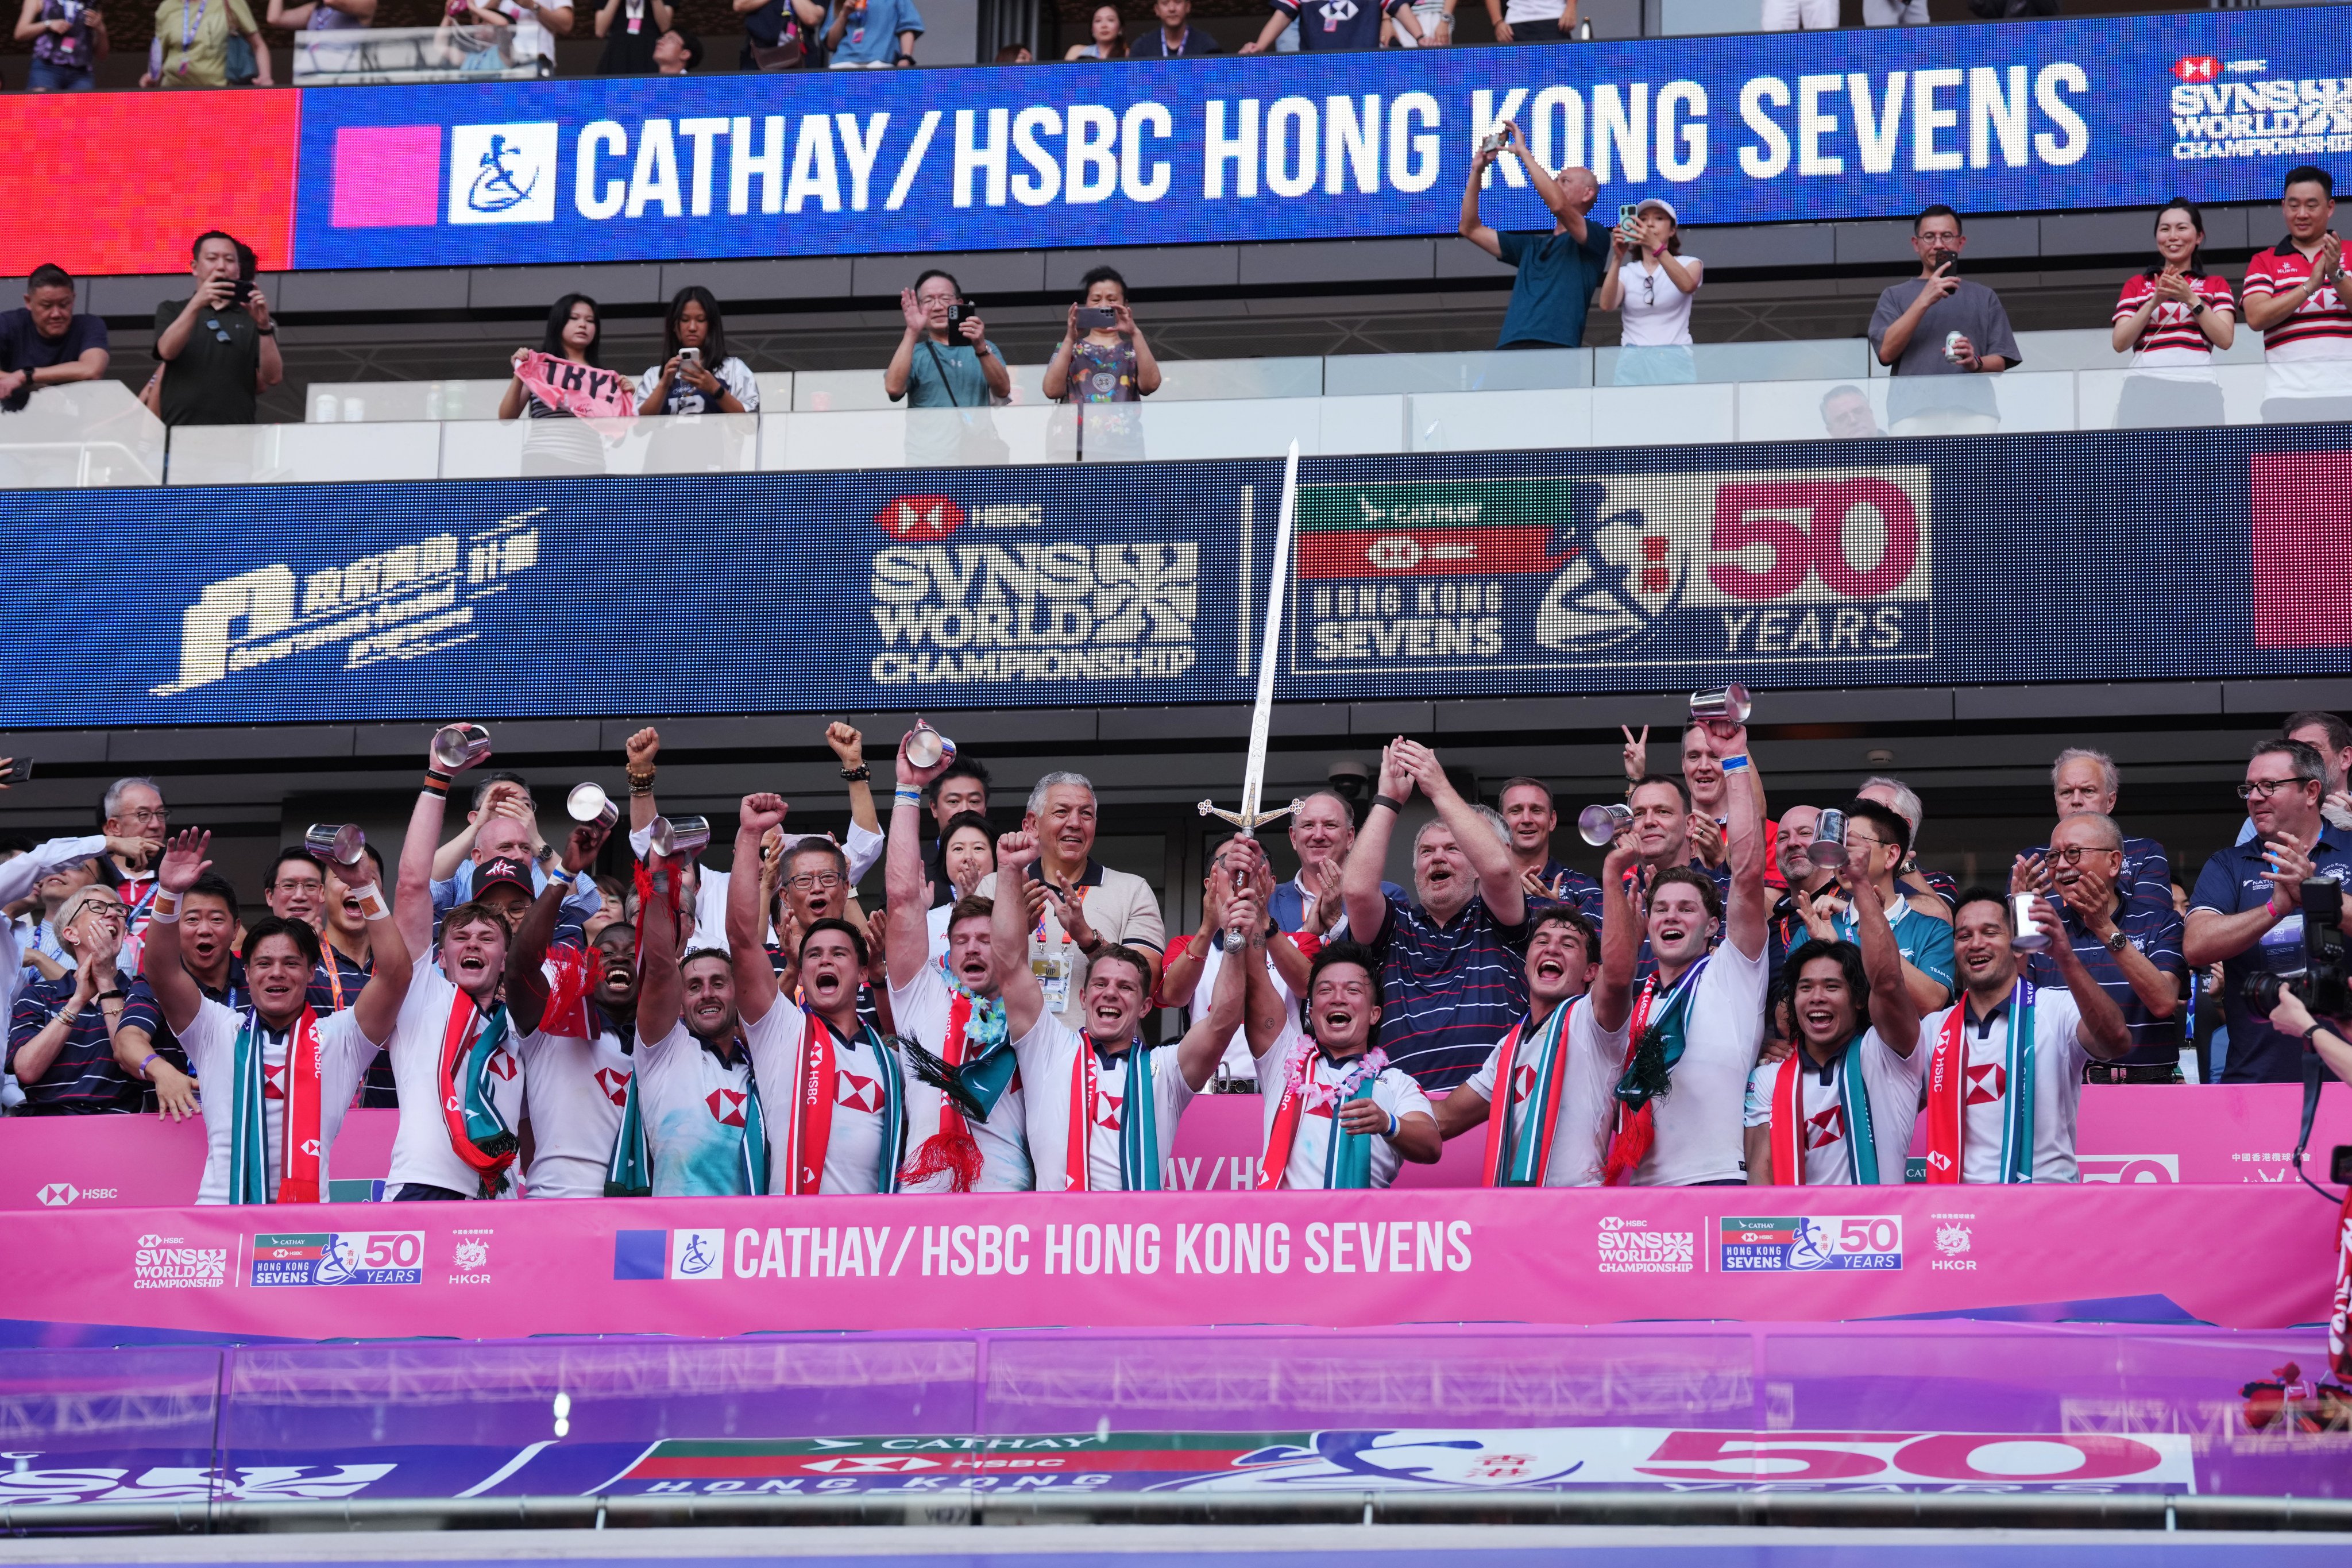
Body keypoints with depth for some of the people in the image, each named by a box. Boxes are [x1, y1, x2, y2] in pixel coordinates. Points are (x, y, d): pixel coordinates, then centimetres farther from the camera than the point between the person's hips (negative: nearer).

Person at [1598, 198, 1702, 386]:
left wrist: (1656, 246, -29)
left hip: (1675, 362, -1)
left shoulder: (1689, 265, 9)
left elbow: (1687, 286, -16)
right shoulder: (1626, 273, 14)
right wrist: (1617, 258, -20)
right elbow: (1607, 305, -7)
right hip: (1633, 364, 1)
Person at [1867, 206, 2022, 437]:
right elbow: (1886, 352, 3)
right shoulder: (1895, 296, 20)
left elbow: (2000, 363, 16)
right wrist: (1924, 301, -6)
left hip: (1973, 410, 1)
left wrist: (1975, 363, -8)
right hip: (1913, 413, -1)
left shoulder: (1984, 297, 23)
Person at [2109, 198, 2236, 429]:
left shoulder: (2216, 285, 20)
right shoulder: (2136, 285, 21)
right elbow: (2120, 343, 9)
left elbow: (2225, 339, 5)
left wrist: (2191, 299, -4)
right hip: (2145, 387, 0)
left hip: (2197, 386, 0)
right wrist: (2154, 302, -3)